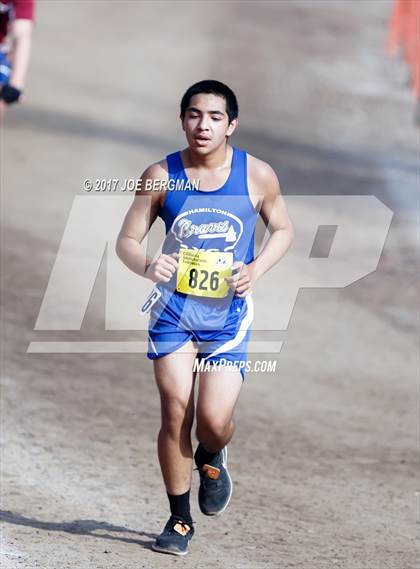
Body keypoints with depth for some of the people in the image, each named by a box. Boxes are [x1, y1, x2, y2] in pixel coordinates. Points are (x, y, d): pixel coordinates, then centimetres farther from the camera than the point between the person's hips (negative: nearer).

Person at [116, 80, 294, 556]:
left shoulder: (257, 176, -6)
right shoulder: (161, 176, -6)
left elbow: (283, 230, 9)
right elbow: (126, 240, -1)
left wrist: (256, 270, -9)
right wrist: (147, 266, -24)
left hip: (228, 313, 0)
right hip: (174, 307, 0)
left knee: (214, 420, -11)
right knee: (175, 409, -8)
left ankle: (211, 458, 28)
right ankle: (179, 520, 9)